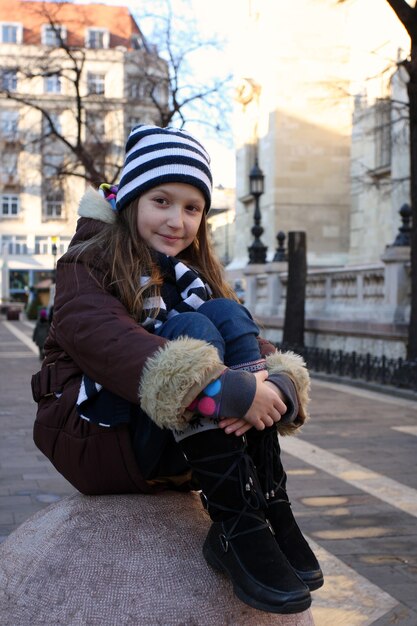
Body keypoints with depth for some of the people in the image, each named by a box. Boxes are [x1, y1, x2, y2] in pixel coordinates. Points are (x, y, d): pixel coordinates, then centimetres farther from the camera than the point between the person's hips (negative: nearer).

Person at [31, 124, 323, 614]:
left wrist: (276, 386, -30)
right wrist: (229, 389, -39)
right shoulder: (87, 266, -5)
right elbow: (108, 343, -27)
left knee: (226, 315, -17)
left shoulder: (192, 274, 13)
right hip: (93, 437, -5)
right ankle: (235, 526, -33)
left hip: (172, 449, 5)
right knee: (191, 328, -26)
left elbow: (248, 341, -4)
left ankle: (271, 510, -25)